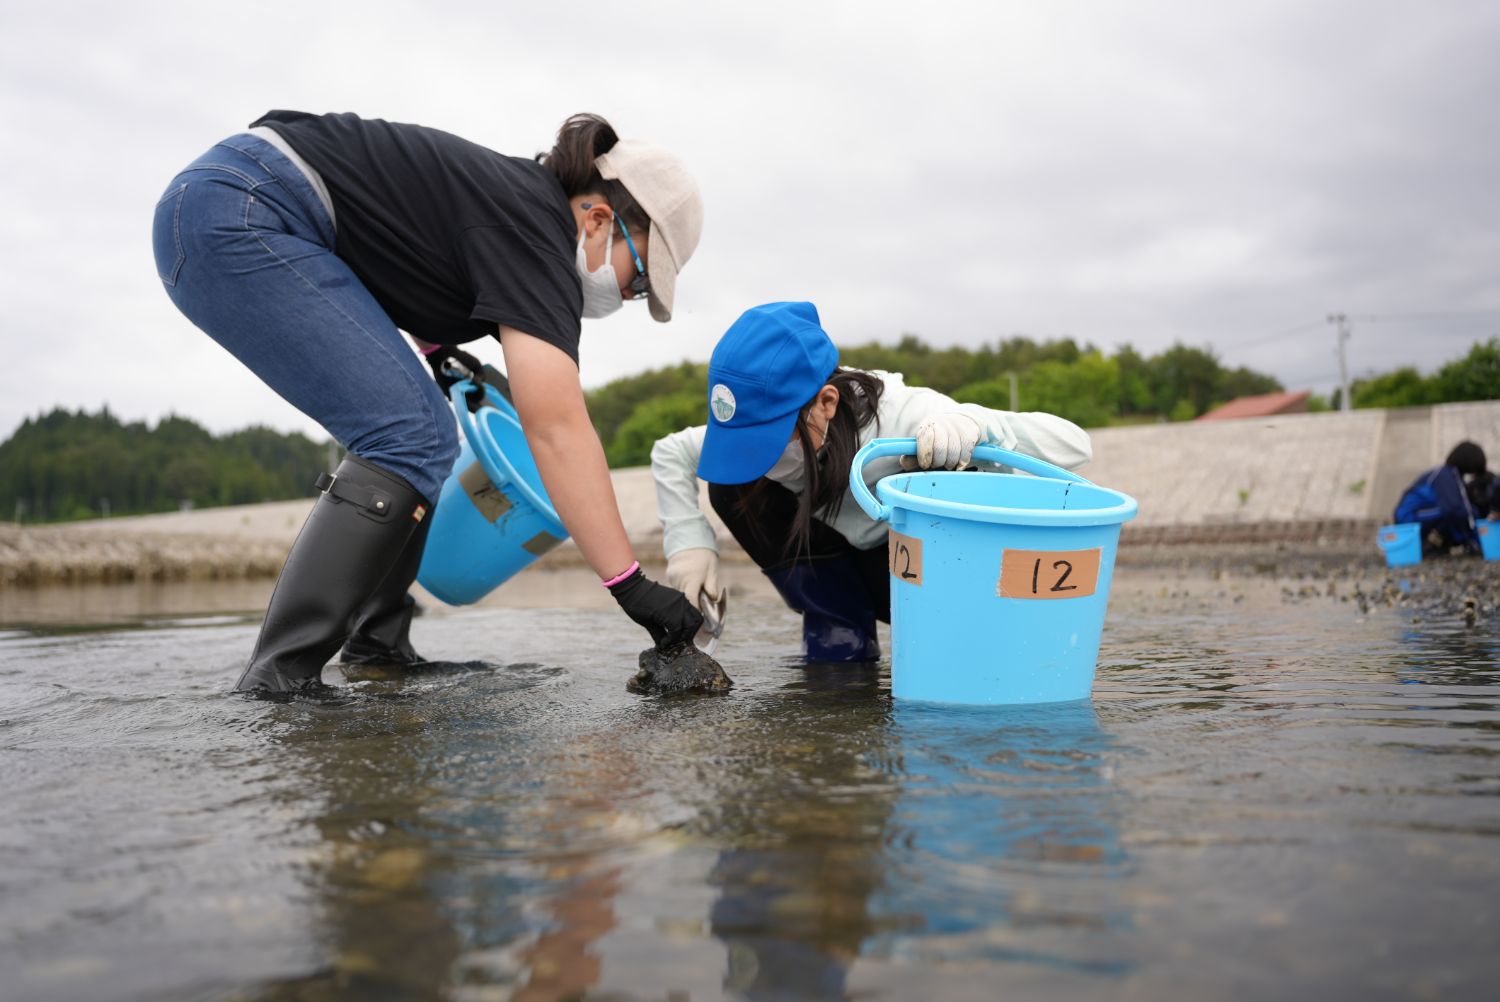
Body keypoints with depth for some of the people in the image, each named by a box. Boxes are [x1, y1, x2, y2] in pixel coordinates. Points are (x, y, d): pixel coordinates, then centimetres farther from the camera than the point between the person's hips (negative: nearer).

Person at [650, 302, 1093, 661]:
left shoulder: (905, 417, -38)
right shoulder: (762, 425, -24)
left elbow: (1072, 442, -38)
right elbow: (669, 452, -7)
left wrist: (974, 426, -57)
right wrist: (688, 542, -22)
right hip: (841, 559, 4)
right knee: (731, 486, -21)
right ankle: (839, 630, -6)